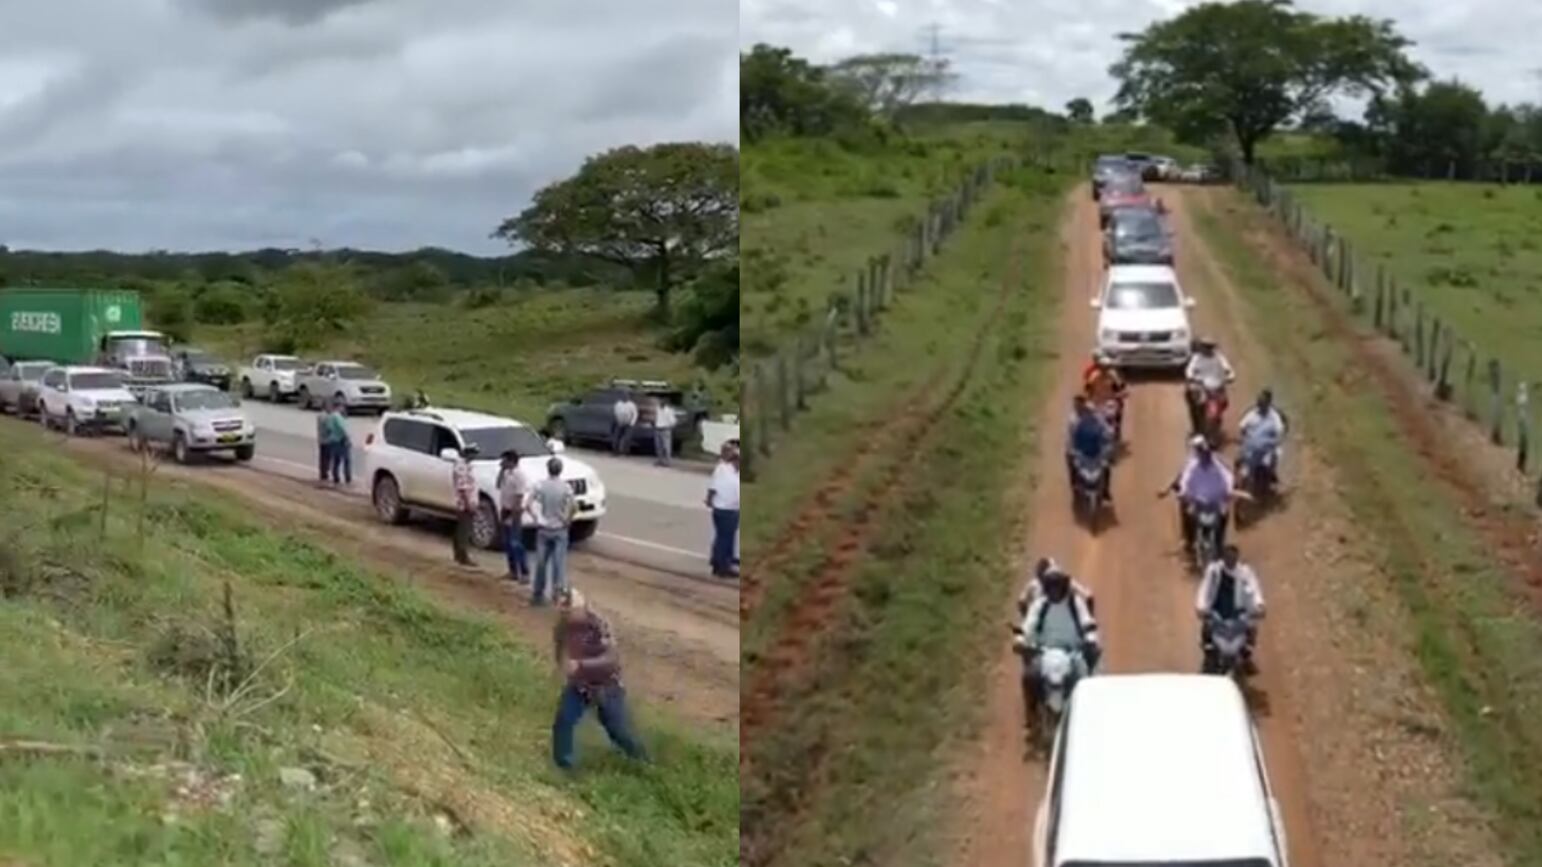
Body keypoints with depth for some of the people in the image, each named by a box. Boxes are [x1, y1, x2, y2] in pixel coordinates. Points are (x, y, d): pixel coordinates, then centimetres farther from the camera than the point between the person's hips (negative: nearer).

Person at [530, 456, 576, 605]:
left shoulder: (540, 485, -4)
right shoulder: (565, 487, -8)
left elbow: (531, 504, -13)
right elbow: (574, 506, -16)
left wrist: (539, 518, -6)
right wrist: (568, 519, -2)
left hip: (544, 530, 2)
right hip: (560, 530, -2)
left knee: (541, 562, 10)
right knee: (559, 562, -1)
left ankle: (538, 593, 16)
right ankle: (559, 588, -15)